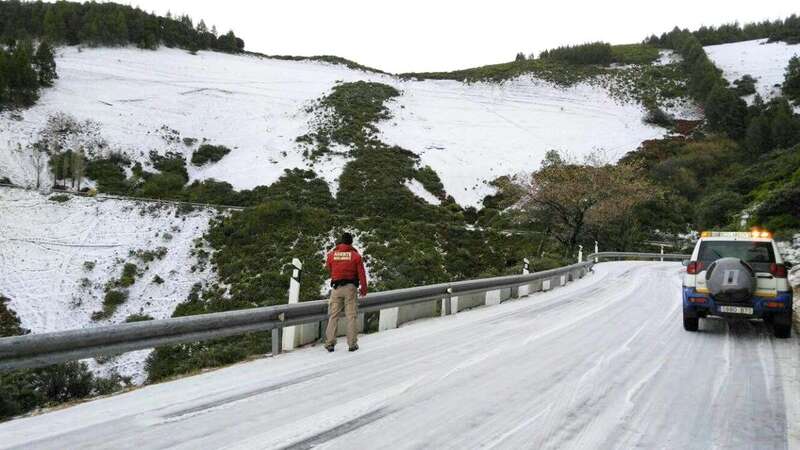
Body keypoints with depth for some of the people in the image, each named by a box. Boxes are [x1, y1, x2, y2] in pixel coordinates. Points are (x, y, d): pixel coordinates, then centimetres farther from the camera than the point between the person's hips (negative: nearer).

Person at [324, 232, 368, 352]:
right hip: (350, 287, -1)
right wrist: (363, 288, 8)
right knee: (351, 315, 3)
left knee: (333, 316, 6)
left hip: (336, 287, 2)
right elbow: (361, 273, -1)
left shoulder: (331, 255, 3)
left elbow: (329, 269, 14)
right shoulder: (355, 255, -2)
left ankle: (330, 343, 4)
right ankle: (352, 344, 2)